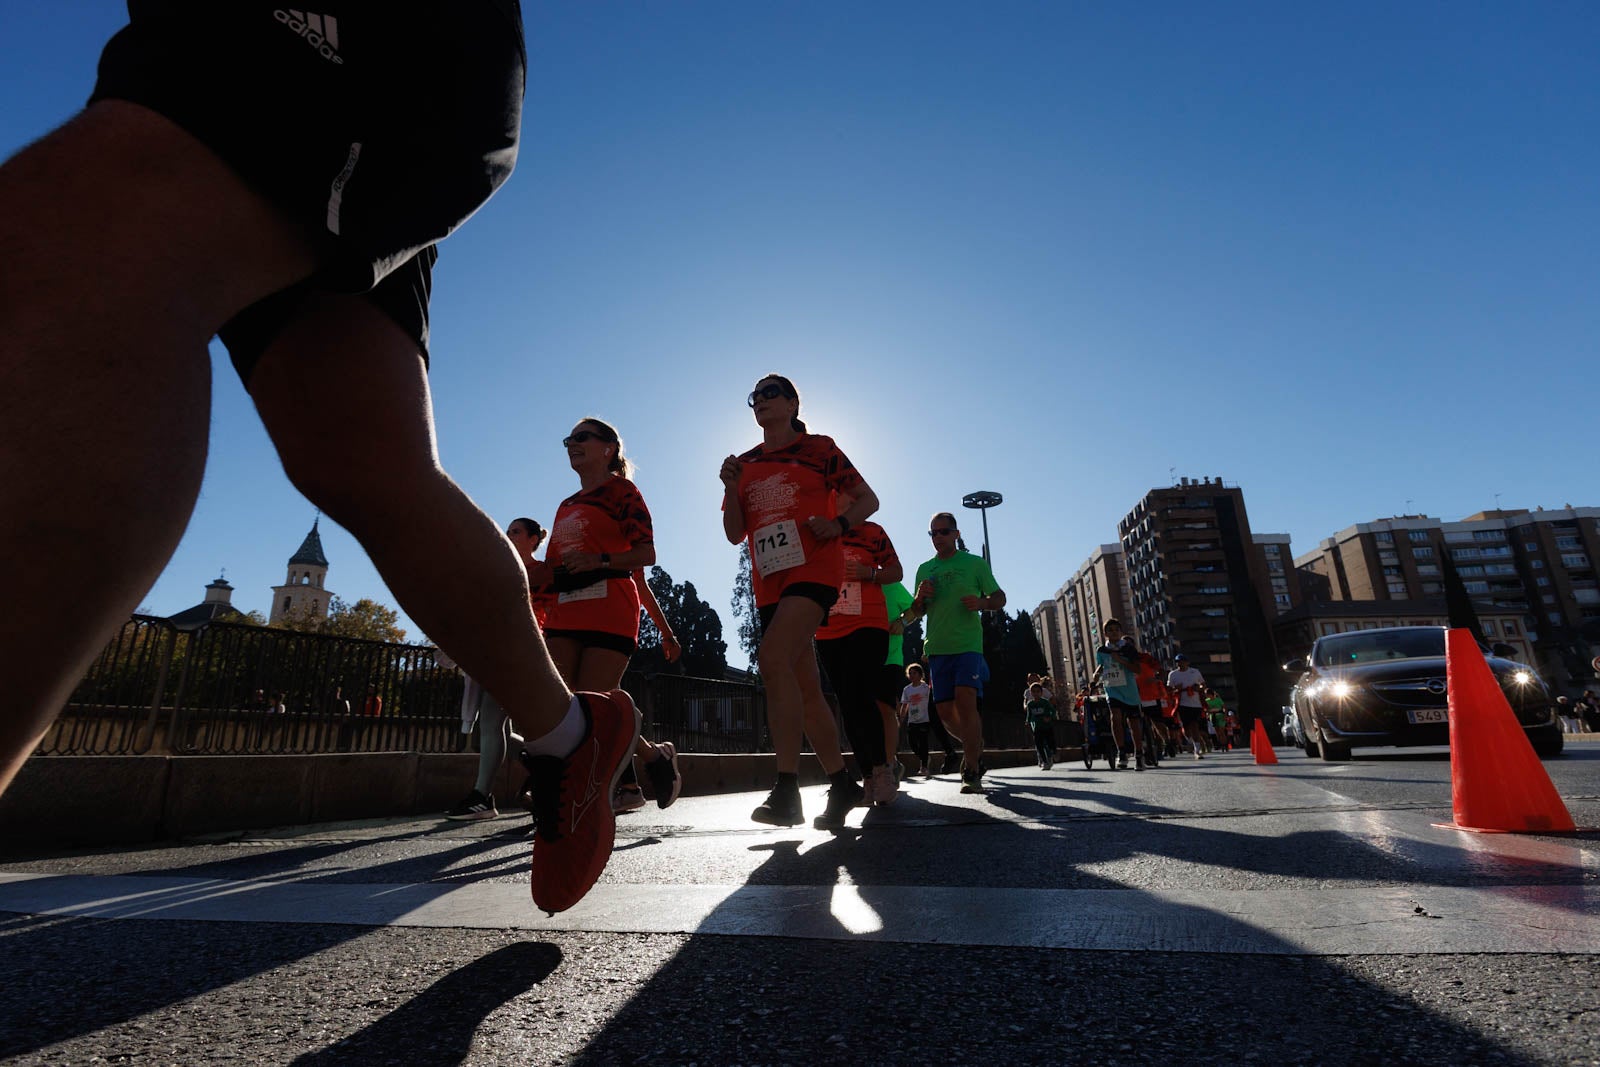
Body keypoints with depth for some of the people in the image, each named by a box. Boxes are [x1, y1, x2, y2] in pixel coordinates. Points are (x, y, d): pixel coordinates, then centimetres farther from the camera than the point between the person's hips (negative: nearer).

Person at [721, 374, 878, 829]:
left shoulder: (818, 447, 6)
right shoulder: (745, 464, 18)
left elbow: (868, 500, 7)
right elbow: (734, 534, 13)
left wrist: (838, 524, -13)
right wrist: (730, 488, -3)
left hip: (814, 568, -6)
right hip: (769, 582, 6)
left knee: (773, 657, -27)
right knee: (805, 689, 6)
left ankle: (786, 787, -24)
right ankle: (841, 783, 19)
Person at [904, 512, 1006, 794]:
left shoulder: (975, 563, 6)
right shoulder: (924, 569, 15)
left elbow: (1000, 598, 8)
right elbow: (916, 612, 19)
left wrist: (981, 603, -15)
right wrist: (920, 598, -4)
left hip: (968, 644, -4)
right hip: (937, 647, 4)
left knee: (965, 701, -18)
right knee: (945, 709, 5)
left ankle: (972, 772, -9)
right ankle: (976, 747, 33)